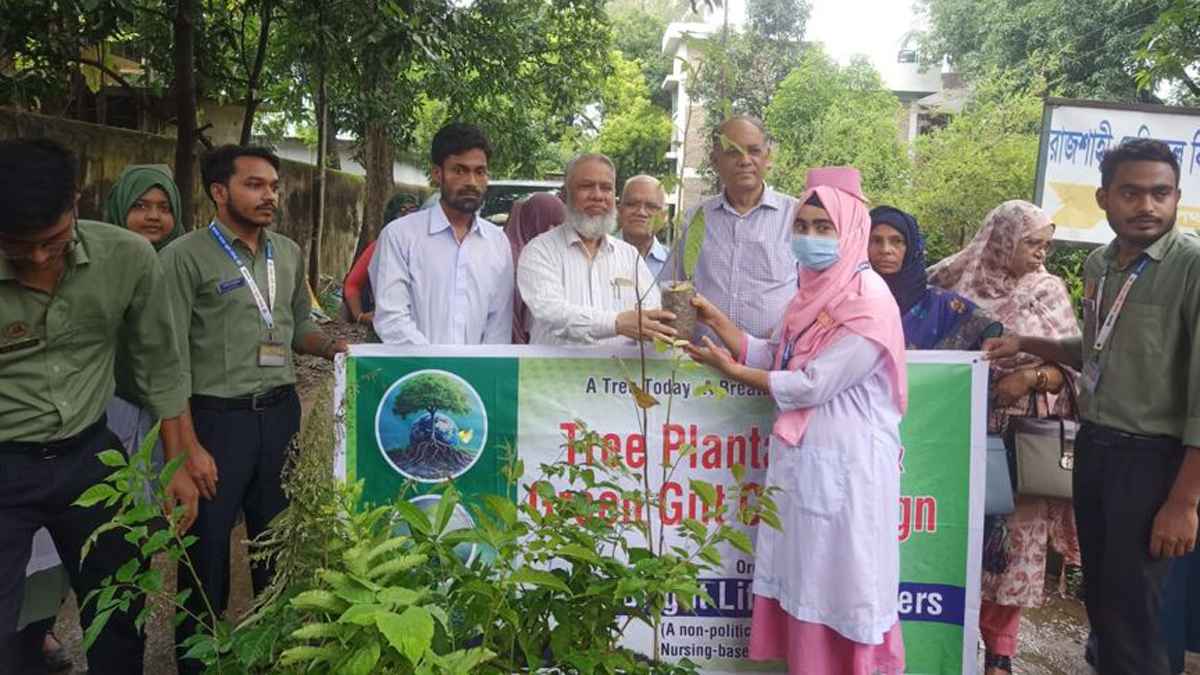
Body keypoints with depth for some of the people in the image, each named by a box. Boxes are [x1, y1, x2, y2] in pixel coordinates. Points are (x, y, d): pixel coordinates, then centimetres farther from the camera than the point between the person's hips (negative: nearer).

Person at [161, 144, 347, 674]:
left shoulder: (288, 253, 8)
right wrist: (190, 447, -14)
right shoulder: (186, 257, -9)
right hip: (216, 416, -5)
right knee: (208, 547, 6)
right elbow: (172, 358, -11)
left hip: (281, 412, 5)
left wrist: (337, 349, -4)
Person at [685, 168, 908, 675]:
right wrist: (716, 320, 0)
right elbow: (775, 358, 8)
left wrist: (731, 371, -11)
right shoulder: (815, 289, 12)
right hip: (802, 455, 8)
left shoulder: (868, 301, -16)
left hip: (845, 462, -8)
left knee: (841, 582, 3)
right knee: (804, 579, 15)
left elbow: (812, 385, -19)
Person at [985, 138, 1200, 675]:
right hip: (1092, 446, 7)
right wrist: (1027, 344, 10)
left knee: (1132, 613, 4)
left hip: (1152, 456, -6)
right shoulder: (1098, 265, 7)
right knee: (1098, 597, 17)